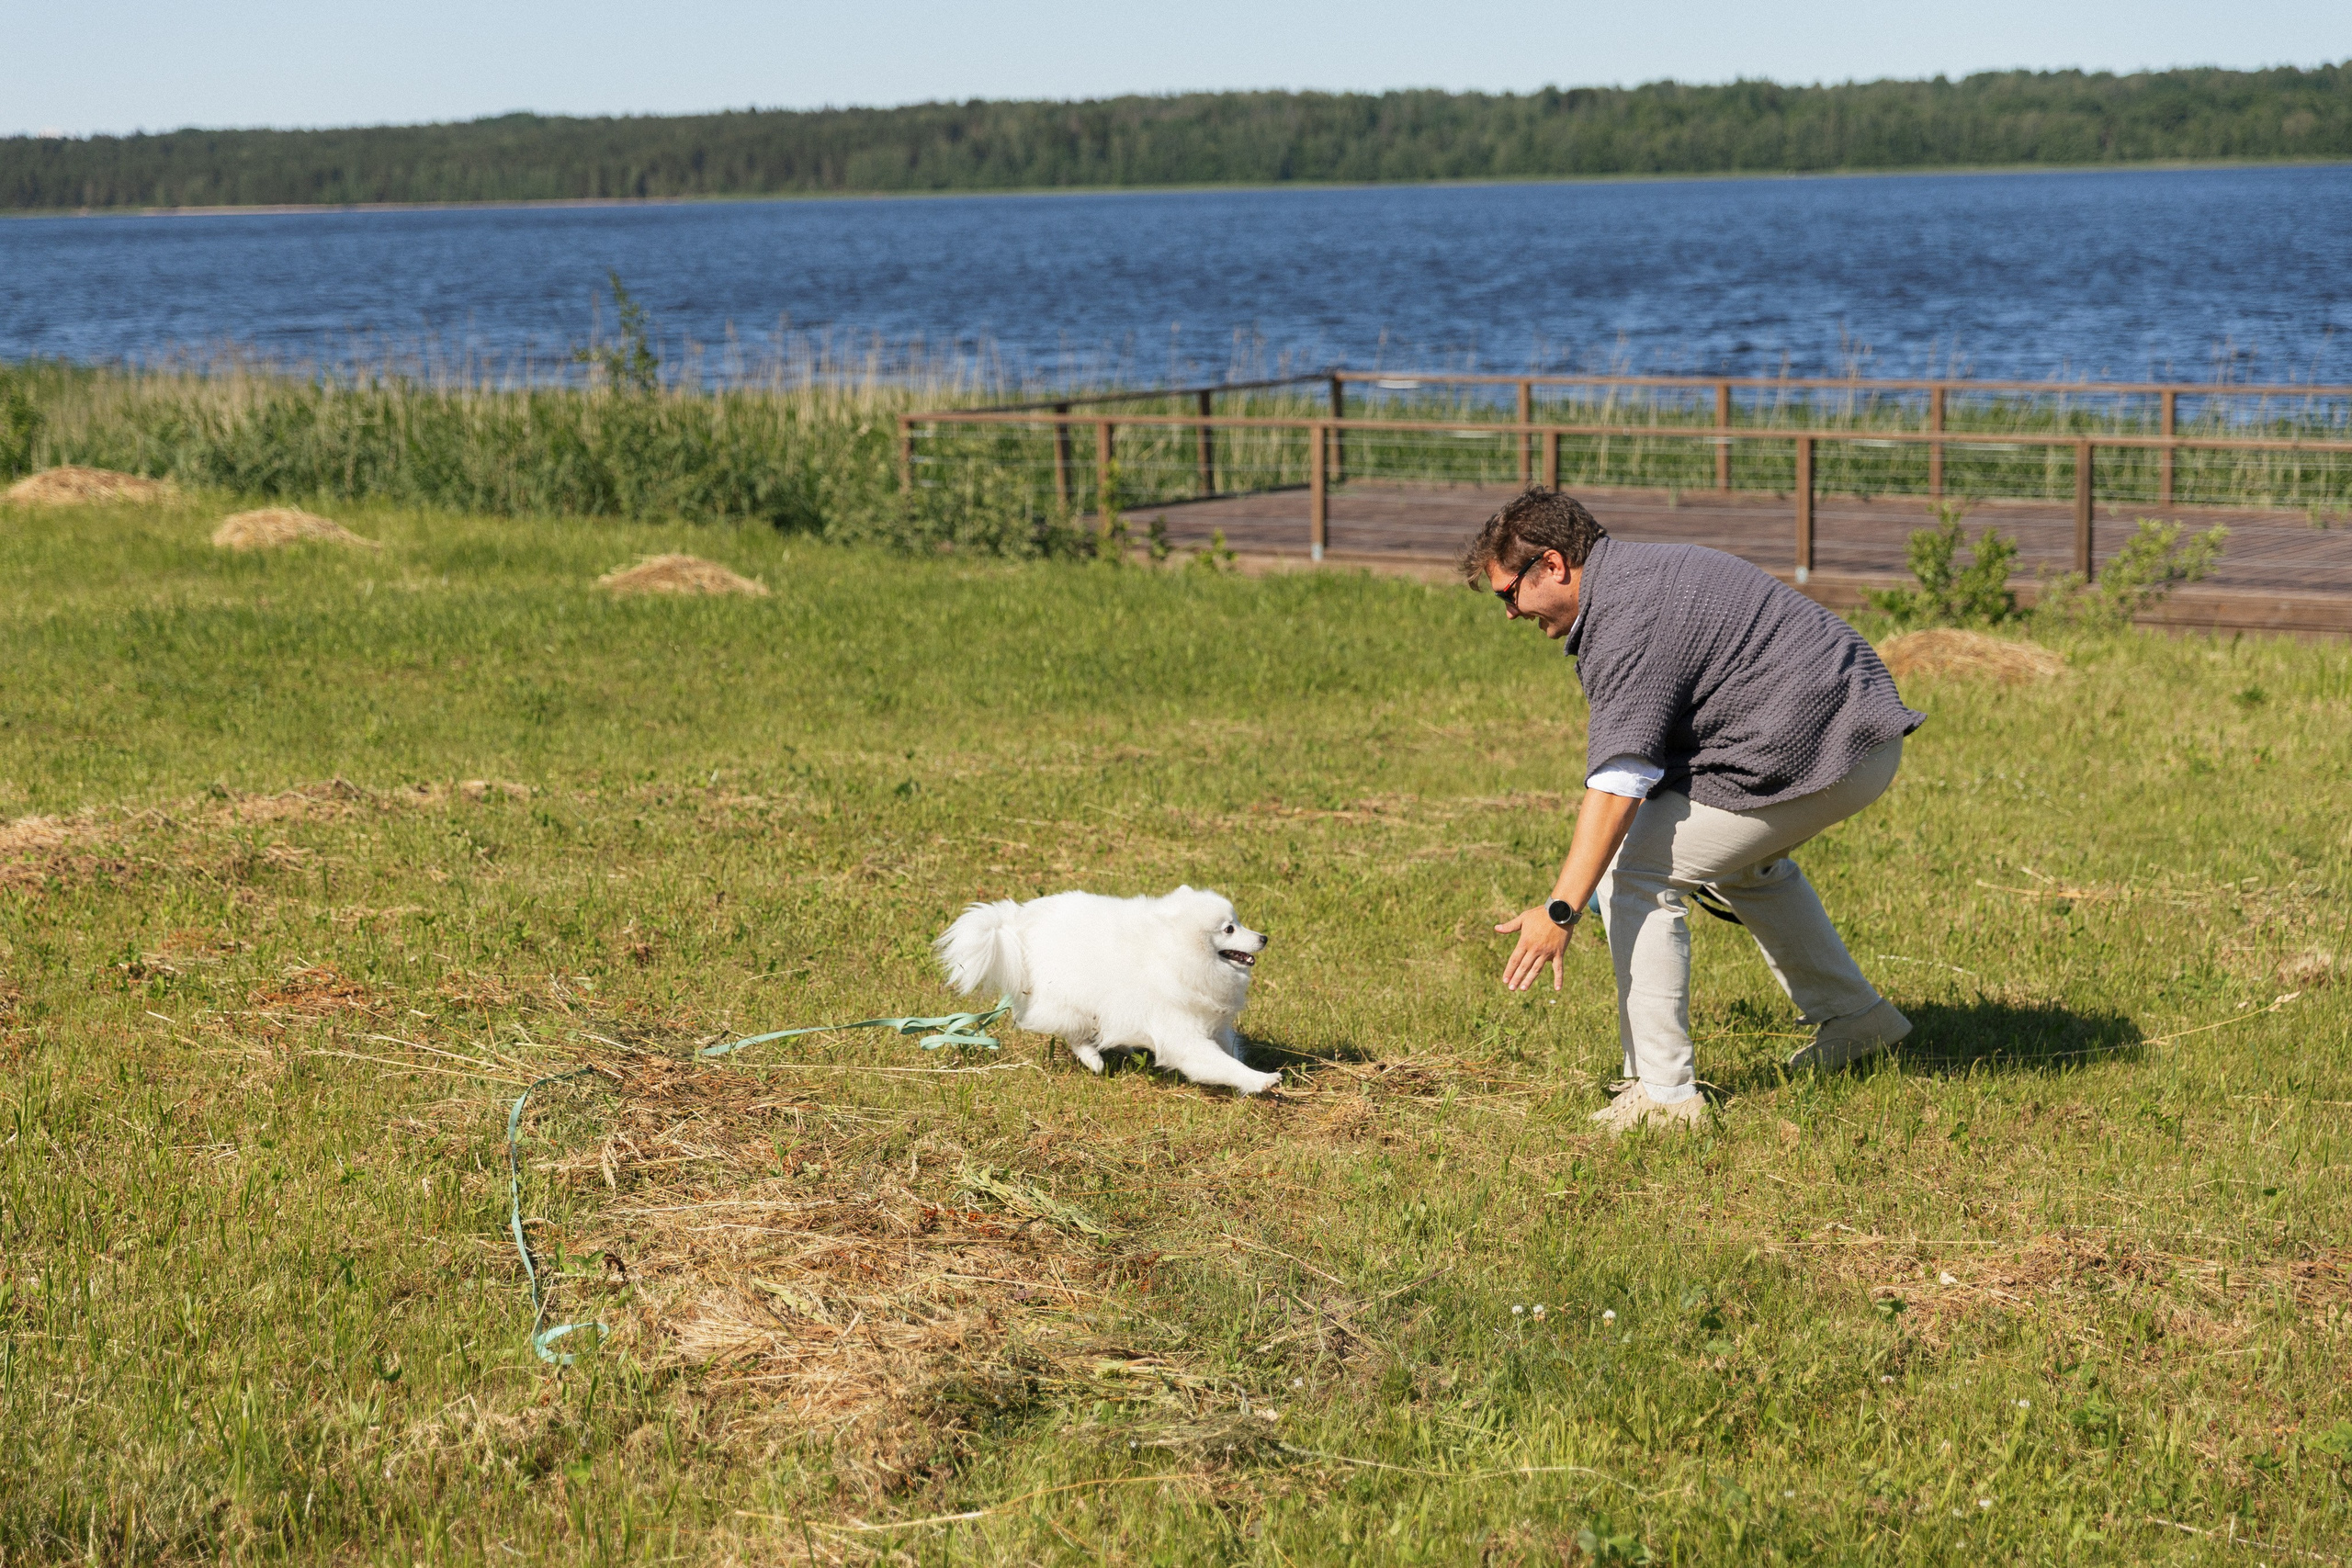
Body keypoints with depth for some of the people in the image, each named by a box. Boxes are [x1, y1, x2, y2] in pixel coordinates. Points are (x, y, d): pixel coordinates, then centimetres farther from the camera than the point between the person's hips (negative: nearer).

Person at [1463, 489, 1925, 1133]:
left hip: (1814, 754, -11)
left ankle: (1662, 1092, -6)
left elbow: (1618, 783, -26)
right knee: (1741, 857, 35)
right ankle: (1856, 1019, 41)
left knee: (1632, 876, -8)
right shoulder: (1650, 567, 16)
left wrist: (1562, 910, -28)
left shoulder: (1627, 619, -17)